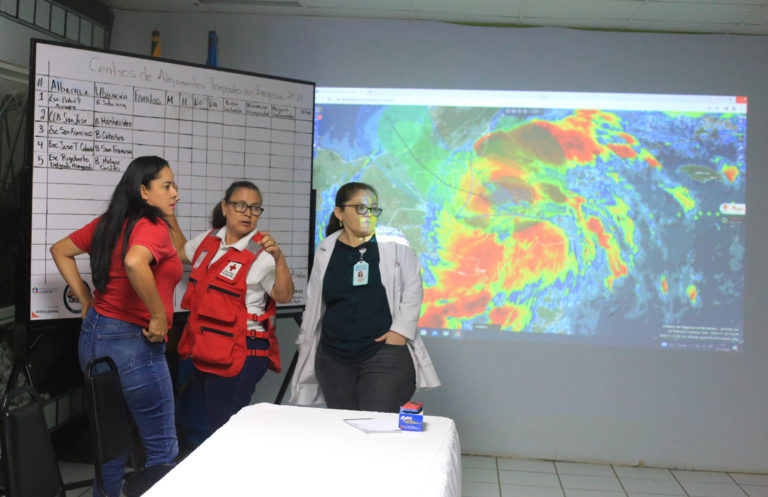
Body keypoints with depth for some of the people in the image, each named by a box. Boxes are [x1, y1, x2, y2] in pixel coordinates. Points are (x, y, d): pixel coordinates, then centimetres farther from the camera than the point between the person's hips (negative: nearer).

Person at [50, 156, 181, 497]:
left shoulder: (108, 223, 9)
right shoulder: (153, 226, -16)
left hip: (93, 336, 9)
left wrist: (86, 300, 18)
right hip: (133, 344, -9)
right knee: (163, 449, 4)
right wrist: (160, 316, -25)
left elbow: (60, 251, 20)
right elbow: (134, 263, -37)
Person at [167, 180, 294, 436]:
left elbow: (284, 296, -19)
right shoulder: (209, 240, 9)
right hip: (204, 349, 7)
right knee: (209, 421, 17)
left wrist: (279, 258, -33)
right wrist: (170, 217, 24)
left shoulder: (261, 252, -11)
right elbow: (182, 252, 31)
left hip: (240, 355, -7)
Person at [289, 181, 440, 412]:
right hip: (333, 358, 3)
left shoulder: (394, 245, 1)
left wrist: (401, 330, -8)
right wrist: (306, 343, 19)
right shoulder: (325, 251, 10)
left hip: (385, 353, -3)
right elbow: (313, 303, 17)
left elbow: (413, 289, 2)